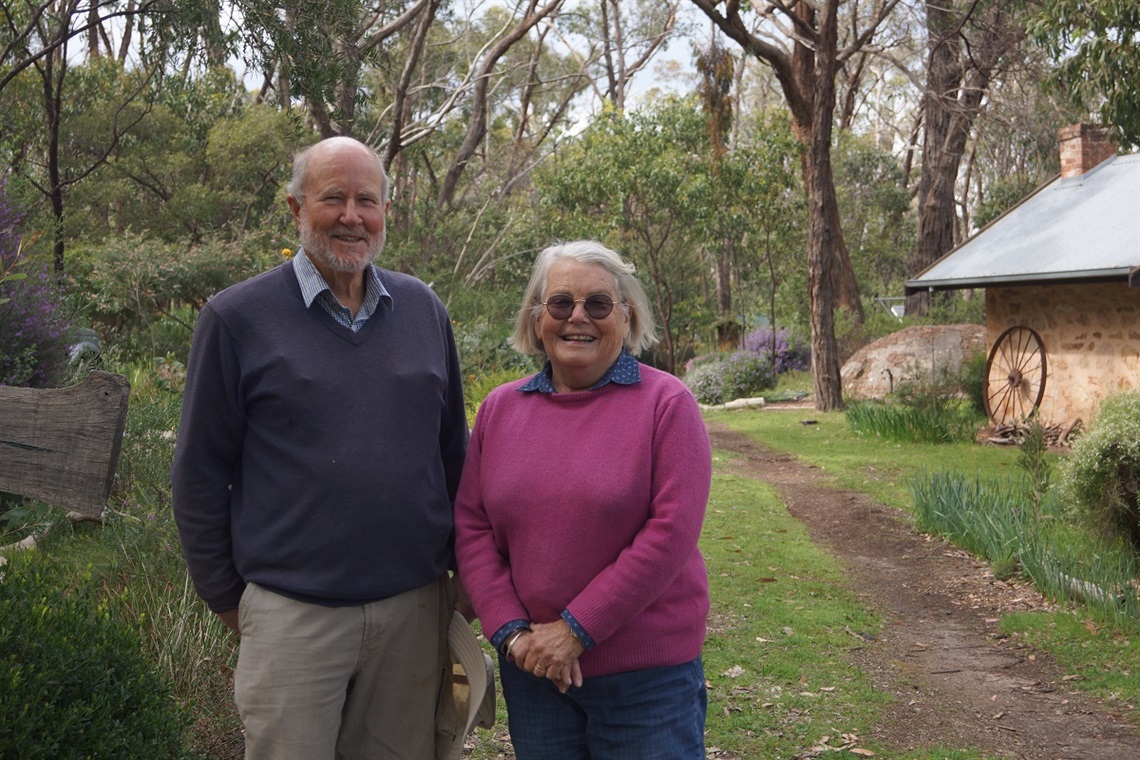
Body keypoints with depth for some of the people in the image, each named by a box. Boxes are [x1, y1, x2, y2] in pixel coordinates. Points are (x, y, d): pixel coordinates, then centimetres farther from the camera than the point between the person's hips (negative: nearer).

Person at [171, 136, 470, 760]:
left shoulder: (423, 309, 6)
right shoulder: (236, 318, -5)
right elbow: (201, 472, -1)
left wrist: (466, 566, 12)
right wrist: (226, 596, 2)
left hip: (416, 608, 4)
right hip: (292, 614, -3)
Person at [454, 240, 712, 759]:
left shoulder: (666, 403, -8)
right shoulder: (500, 408, 4)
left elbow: (672, 531, -14)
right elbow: (470, 526, 4)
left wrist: (577, 629, -14)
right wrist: (510, 631, -7)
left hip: (647, 674, -3)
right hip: (534, 670, 4)